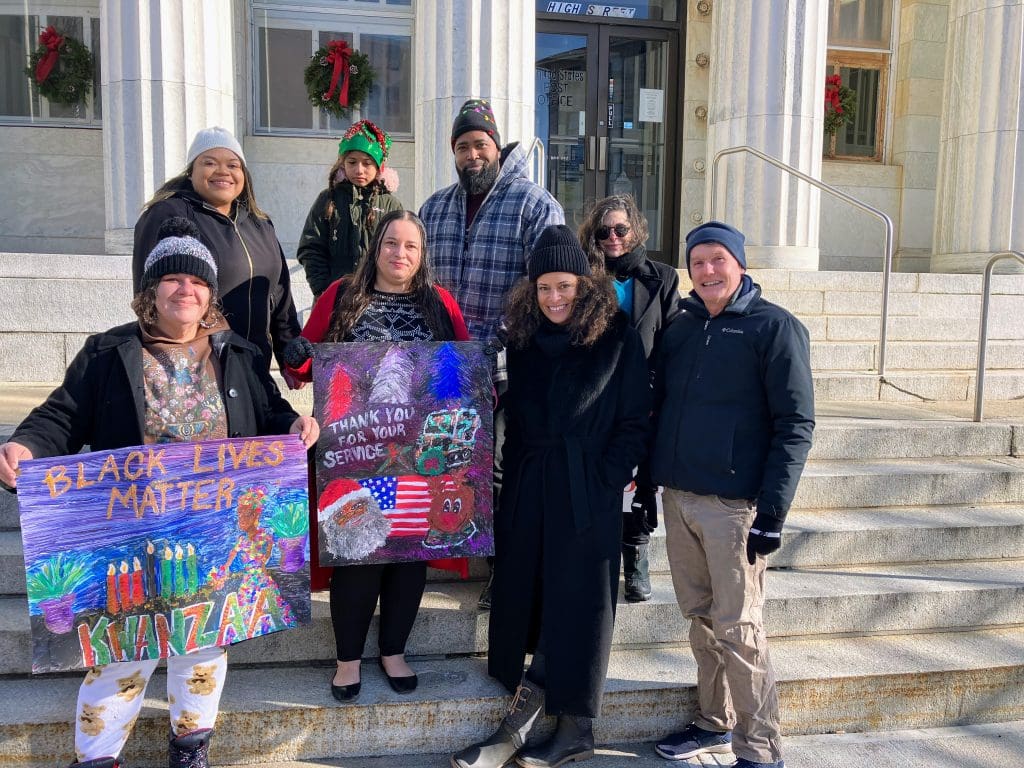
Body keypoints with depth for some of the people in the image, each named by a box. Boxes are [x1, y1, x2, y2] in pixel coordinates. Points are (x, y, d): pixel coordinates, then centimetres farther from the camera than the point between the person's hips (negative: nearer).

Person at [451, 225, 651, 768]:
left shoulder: (617, 339, -4)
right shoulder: (523, 339, 9)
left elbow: (635, 422, -5)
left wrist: (606, 482, -12)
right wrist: (512, 476, 3)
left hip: (588, 494, -4)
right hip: (526, 492, 5)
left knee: (577, 601, 3)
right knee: (520, 597, 6)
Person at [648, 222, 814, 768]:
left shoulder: (776, 328, -5)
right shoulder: (680, 328, 12)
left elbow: (796, 425, -10)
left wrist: (773, 511, -15)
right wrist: (649, 479, 12)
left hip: (735, 503, -5)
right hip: (678, 498, 6)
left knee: (737, 629, -1)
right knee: (701, 619, 14)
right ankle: (715, 723, 31)